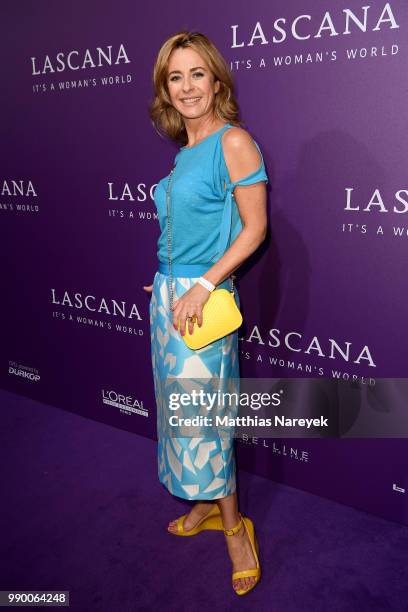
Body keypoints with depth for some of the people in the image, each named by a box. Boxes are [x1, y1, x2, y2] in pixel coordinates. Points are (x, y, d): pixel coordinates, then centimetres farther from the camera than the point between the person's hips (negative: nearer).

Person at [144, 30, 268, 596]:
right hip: (168, 293, 8)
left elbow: (254, 228, -14)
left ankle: (234, 527, 18)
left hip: (203, 298, -8)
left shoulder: (234, 142, -11)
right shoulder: (184, 152, 12)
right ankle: (205, 503, 34)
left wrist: (203, 285, -19)